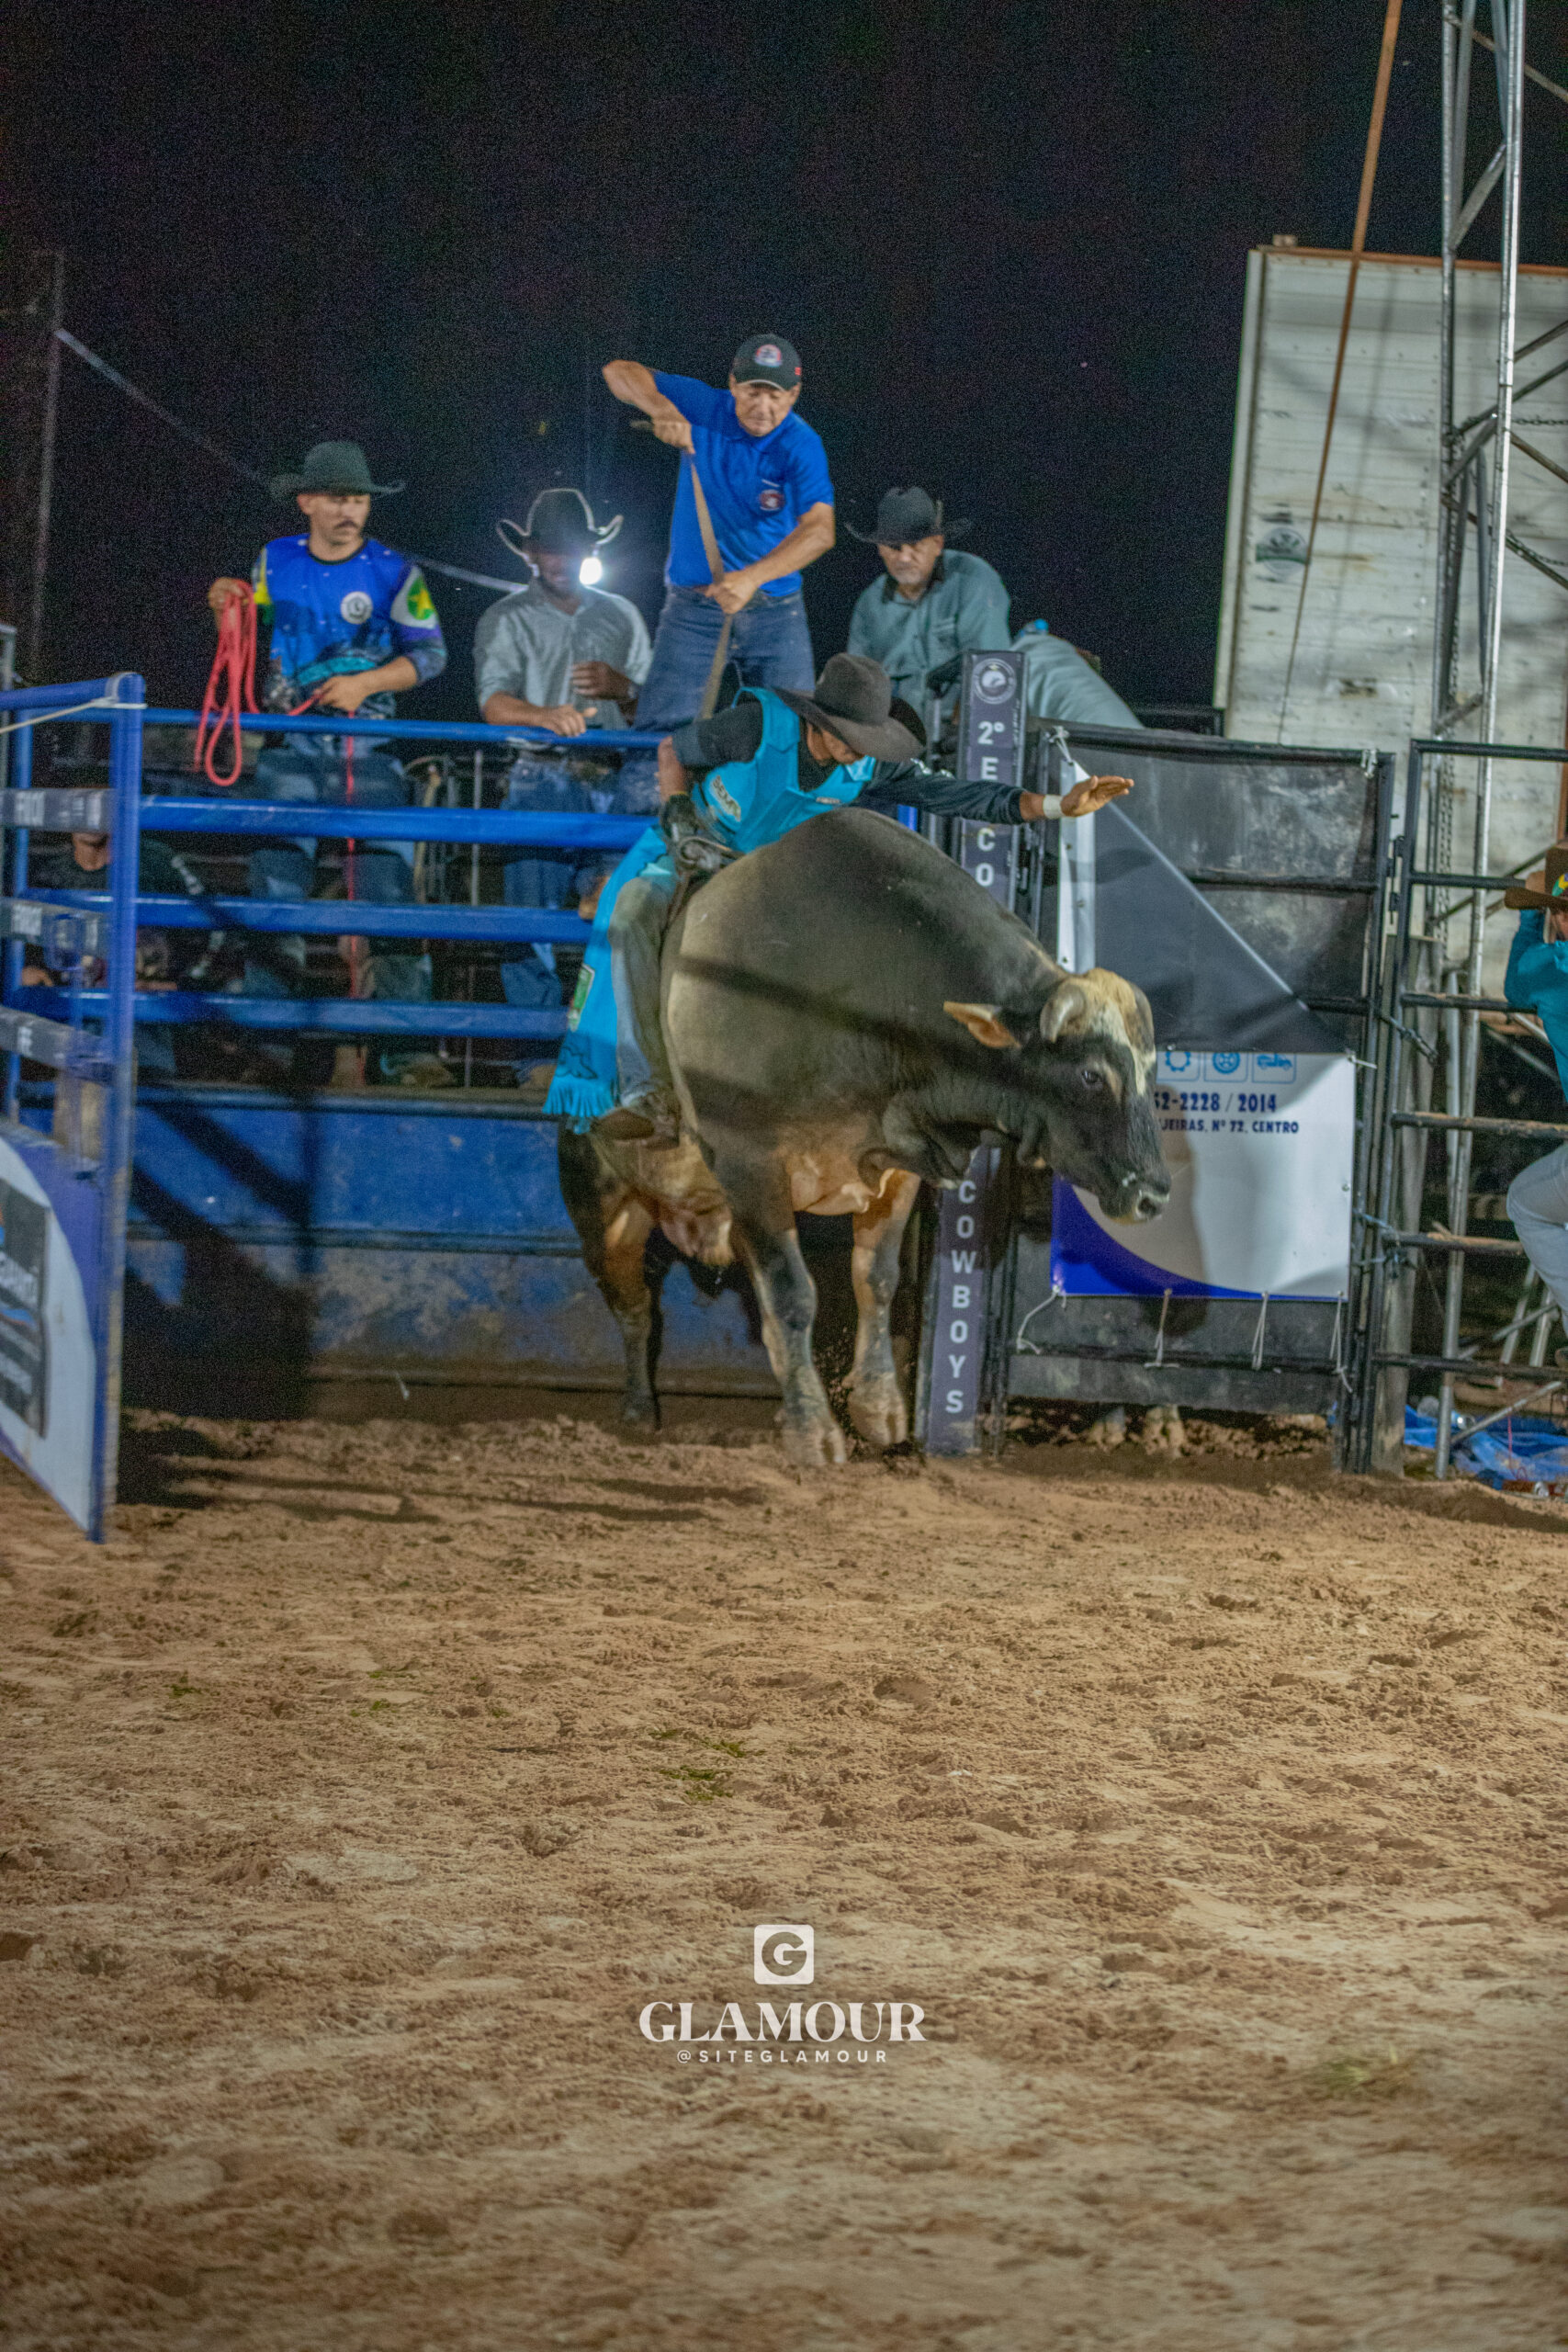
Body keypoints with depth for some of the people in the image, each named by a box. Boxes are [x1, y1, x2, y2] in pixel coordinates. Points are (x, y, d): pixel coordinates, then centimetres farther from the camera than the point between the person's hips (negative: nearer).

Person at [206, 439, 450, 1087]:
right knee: (275, 890, -4)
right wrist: (229, 610, -1)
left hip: (368, 748, -2)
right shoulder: (276, 560, 8)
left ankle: (404, 1045, -10)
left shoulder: (392, 572, 0)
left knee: (390, 888, -8)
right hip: (290, 746, 2)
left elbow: (430, 653, 0)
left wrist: (364, 683, -13)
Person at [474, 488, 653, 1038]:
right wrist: (545, 715, -27)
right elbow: (494, 704, -6)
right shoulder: (506, 620, 11)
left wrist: (622, 688, -3)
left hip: (621, 785, 2)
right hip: (544, 782, -2)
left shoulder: (621, 616, 20)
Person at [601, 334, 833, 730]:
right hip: (693, 605, 1)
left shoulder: (800, 446, -12)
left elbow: (819, 530, -26)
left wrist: (751, 578, -40)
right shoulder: (704, 410, -4)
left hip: (775, 607, -1)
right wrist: (662, 409, -23)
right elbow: (620, 372, -1)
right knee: (660, 726, -8)